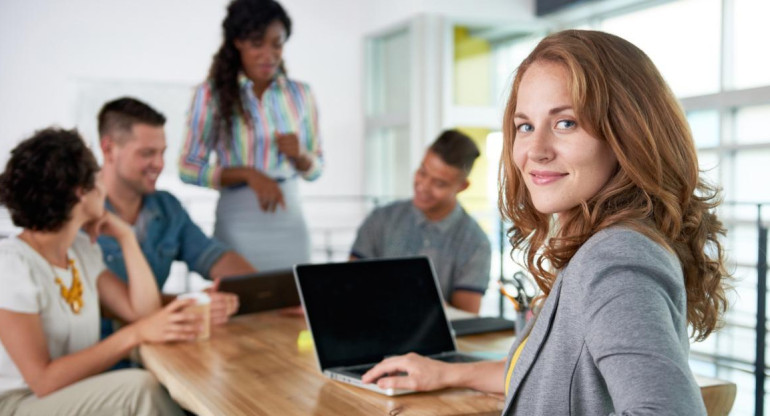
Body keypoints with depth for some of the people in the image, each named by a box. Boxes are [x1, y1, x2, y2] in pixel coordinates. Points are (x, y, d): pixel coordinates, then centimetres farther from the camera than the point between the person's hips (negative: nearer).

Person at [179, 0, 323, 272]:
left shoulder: (300, 94, 7)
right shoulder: (212, 93, -2)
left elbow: (315, 169, 13)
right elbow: (189, 168, -4)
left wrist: (299, 154, -9)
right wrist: (249, 174, -15)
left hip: (290, 221, 3)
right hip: (238, 222, -2)